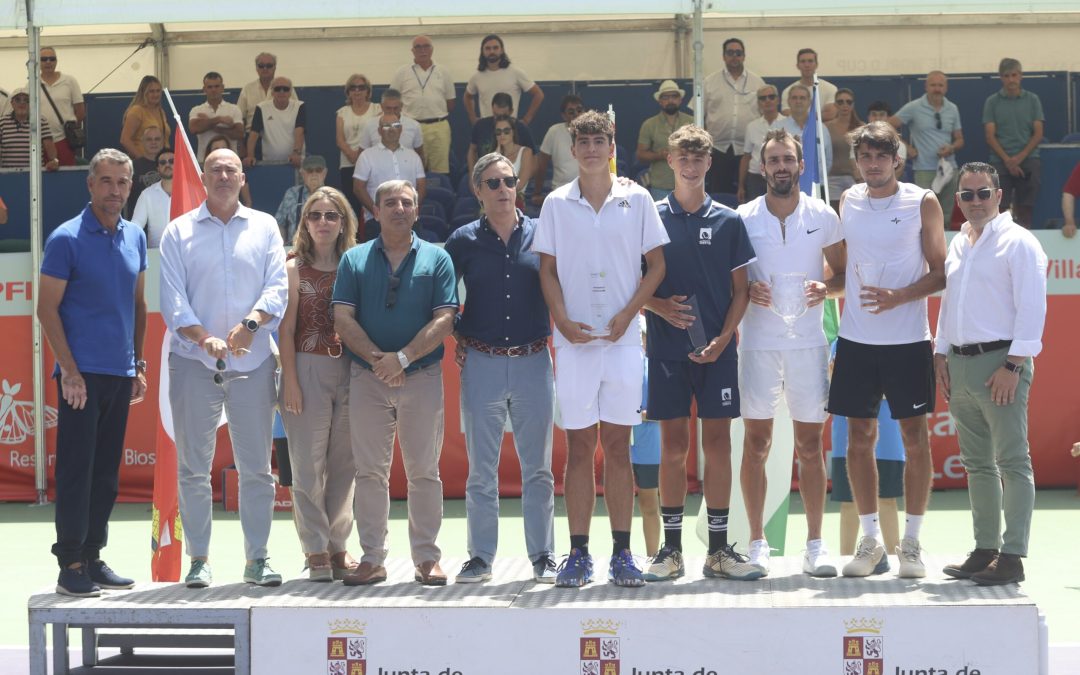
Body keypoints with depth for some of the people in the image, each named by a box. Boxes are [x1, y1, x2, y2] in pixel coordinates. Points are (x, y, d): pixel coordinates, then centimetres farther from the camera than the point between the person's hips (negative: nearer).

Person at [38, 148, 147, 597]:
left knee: (106, 473, 10)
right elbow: (47, 309, -8)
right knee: (76, 470, -4)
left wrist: (139, 365, 13)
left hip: (121, 373, 6)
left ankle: (93, 557, 18)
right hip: (83, 374, -6)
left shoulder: (135, 238, 11)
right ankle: (70, 565, 1)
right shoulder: (66, 239, -7)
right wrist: (69, 370, -13)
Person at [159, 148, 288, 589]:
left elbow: (277, 285, 1)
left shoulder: (264, 227, 10)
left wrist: (252, 322, -18)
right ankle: (199, 559, 10)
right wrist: (203, 338, -17)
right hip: (193, 361, -1)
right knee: (194, 467, 2)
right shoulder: (179, 231, 6)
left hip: (253, 361, 1)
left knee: (256, 466, 3)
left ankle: (257, 558, 10)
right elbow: (172, 297, -2)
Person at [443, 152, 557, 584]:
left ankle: (543, 557, 12)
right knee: (481, 470, 4)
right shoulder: (464, 240, 4)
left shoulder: (542, 234, 4)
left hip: (533, 362, 0)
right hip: (481, 365, 0)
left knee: (537, 468, 5)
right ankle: (480, 557, 11)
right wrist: (457, 337, 2)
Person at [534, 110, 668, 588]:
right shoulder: (556, 204, 6)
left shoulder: (636, 200, 5)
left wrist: (627, 314, -7)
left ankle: (622, 554, 7)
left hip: (622, 339, 0)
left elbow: (656, 264, 6)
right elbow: (547, 269, 7)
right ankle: (578, 554, 6)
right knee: (579, 447, 2)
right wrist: (561, 320, -8)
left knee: (618, 446, 3)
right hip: (574, 340, 0)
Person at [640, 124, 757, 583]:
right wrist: (659, 307, -13)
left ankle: (718, 550, 8)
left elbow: (740, 291, 7)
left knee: (718, 445, 2)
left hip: (717, 352, 1)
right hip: (667, 351, -1)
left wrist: (722, 339, -7)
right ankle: (671, 550, 9)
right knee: (673, 447, 2)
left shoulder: (728, 221, 6)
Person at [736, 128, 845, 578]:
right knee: (756, 442, 1)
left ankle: (815, 544, 9)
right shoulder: (742, 219, 2)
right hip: (757, 342, 0)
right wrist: (746, 291, -14)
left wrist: (826, 288, -11)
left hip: (808, 342, 0)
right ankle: (757, 544, 9)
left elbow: (844, 274, 11)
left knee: (810, 444, 3)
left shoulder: (824, 217, 4)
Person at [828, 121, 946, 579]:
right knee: (859, 437, 4)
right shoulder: (848, 202, 9)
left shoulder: (922, 203, -2)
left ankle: (911, 542, 9)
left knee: (914, 436, 0)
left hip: (908, 340, -3)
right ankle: (870, 540, 14)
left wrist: (898, 296, -17)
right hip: (855, 339, 3)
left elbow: (941, 272, -3)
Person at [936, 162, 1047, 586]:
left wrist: (1013, 366, -17)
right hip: (961, 364, 8)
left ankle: (1012, 556, -5)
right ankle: (985, 549, 18)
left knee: (1012, 462, -5)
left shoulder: (1017, 242, -6)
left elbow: (1031, 308, -12)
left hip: (999, 362, -8)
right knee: (977, 463, 11)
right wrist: (941, 356, 15)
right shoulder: (957, 245, 17)